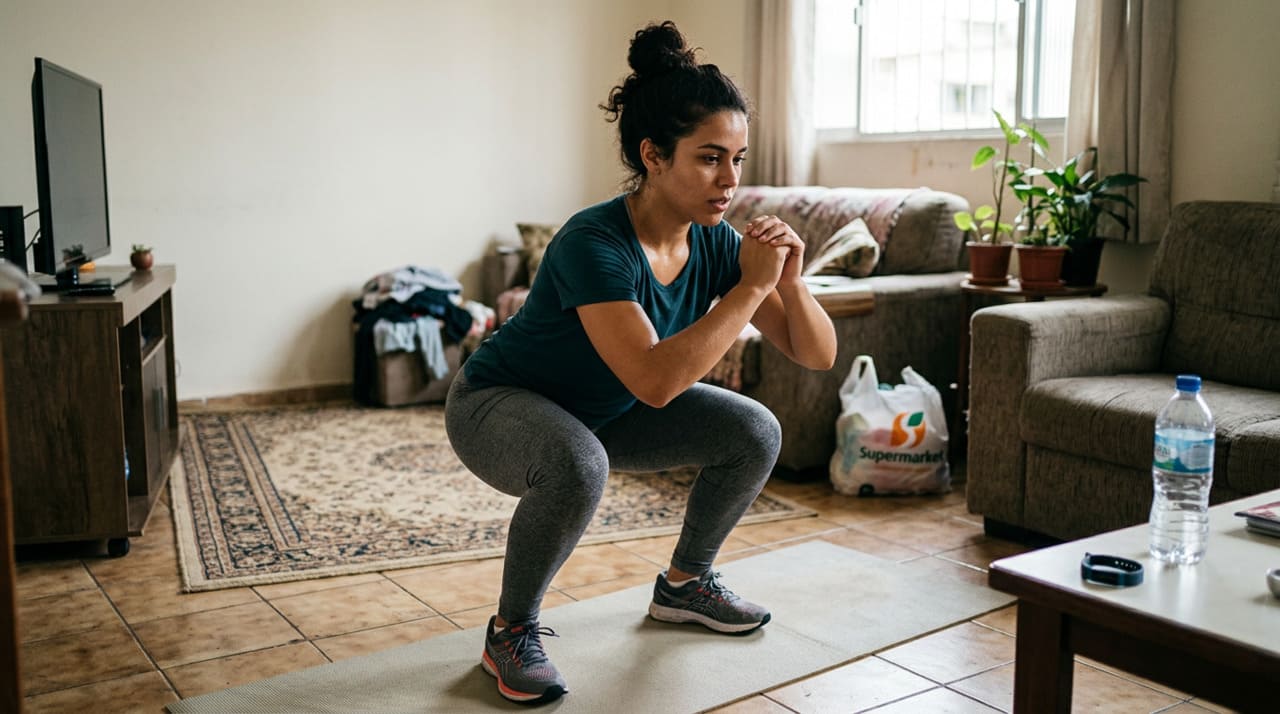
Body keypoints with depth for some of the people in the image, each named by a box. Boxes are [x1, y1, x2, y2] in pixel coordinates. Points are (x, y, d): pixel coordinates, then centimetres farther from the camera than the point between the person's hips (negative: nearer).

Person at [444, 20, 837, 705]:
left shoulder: (714, 243, -13)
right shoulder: (594, 243, -34)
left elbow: (817, 355, -10)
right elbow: (655, 381, -43)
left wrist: (790, 280, -29)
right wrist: (750, 287, -39)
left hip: (604, 411, 7)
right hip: (498, 405, -6)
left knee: (755, 432, -6)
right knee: (577, 464, -39)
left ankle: (684, 584, 16)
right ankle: (510, 633, -12)